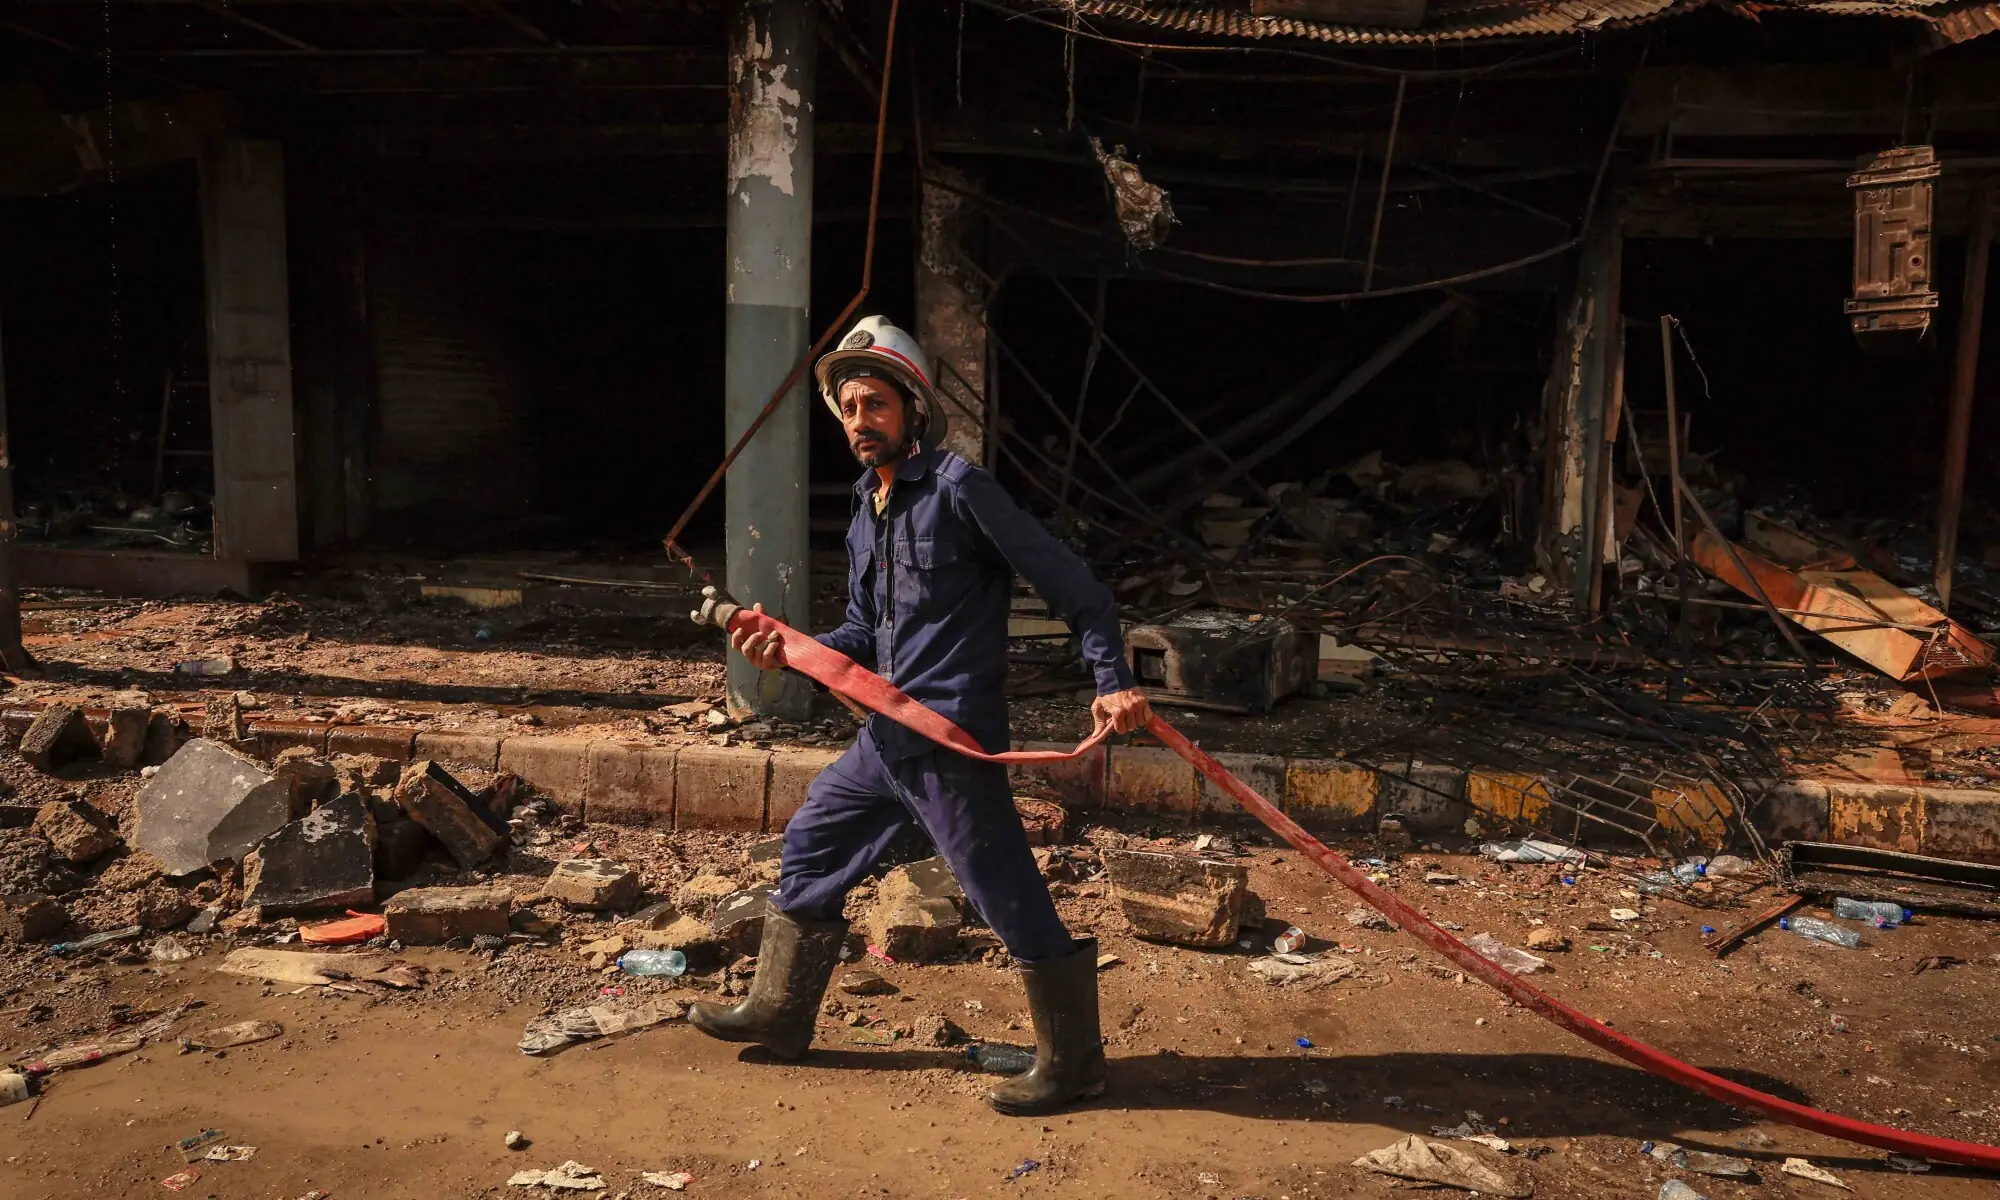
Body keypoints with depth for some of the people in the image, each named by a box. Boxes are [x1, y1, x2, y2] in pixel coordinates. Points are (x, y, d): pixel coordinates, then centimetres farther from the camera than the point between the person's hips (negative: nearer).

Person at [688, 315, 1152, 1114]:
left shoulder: (957, 487, -11)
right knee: (811, 847, 18)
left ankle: (1072, 1061, 14)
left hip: (952, 738, -9)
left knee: (1008, 896, -3)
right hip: (888, 734, 9)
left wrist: (1111, 681, -21)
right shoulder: (866, 517, 14)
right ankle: (779, 1013, 35)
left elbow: (1069, 583, -13)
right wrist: (789, 652, 4)